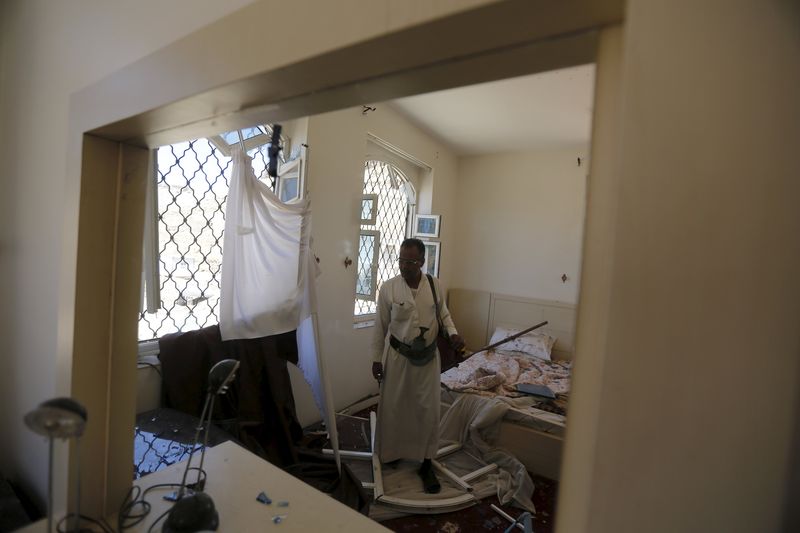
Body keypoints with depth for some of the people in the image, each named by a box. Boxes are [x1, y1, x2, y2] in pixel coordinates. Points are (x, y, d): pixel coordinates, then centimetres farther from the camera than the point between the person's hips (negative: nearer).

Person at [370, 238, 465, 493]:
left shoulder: (435, 285, -7)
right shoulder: (388, 288, -12)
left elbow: (444, 313, 8)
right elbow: (380, 326, -4)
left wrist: (453, 332, -11)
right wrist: (376, 358, -2)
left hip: (428, 357, 1)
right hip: (397, 356, -1)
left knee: (428, 410, 7)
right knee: (393, 407, 14)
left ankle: (426, 464, 25)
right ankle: (391, 452, 40)